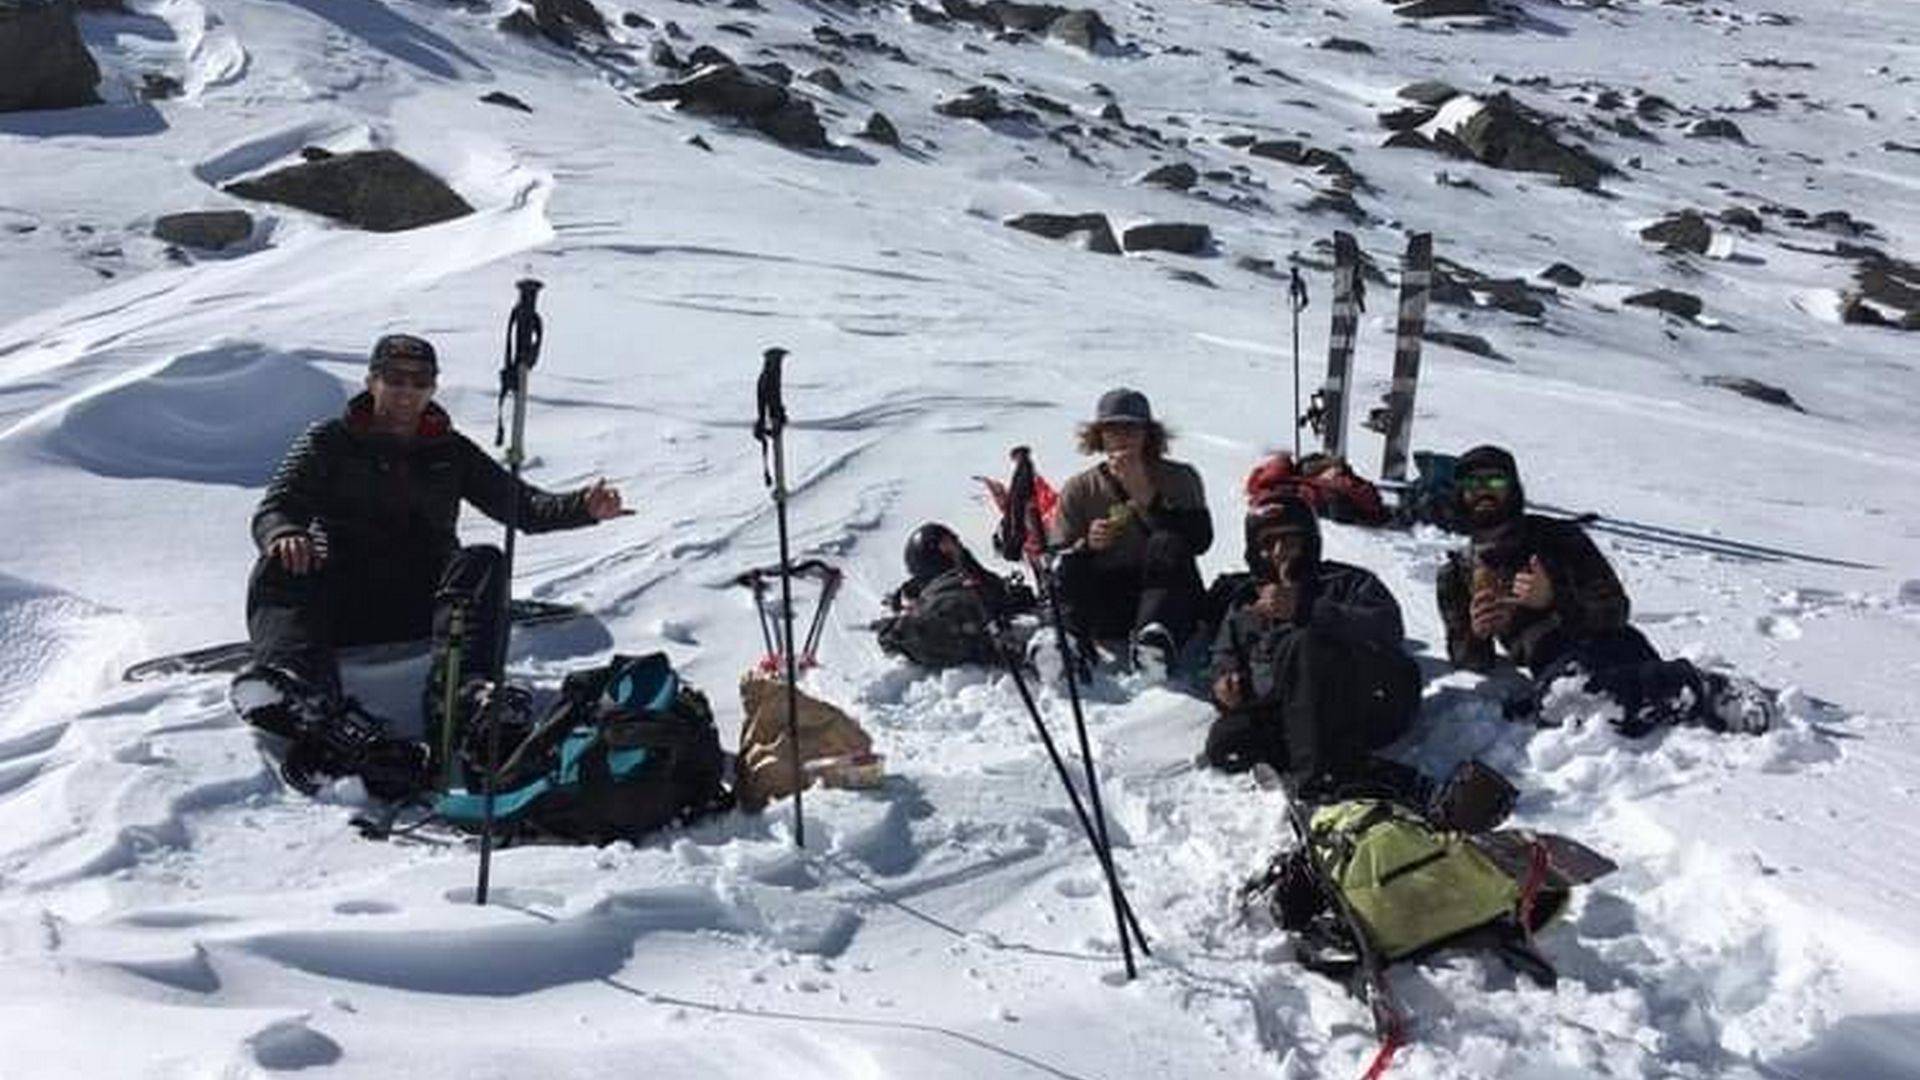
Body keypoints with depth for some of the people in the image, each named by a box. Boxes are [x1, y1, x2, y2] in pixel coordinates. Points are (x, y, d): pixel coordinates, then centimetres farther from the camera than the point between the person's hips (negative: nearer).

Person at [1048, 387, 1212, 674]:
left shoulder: (1180, 479, 5)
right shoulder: (1079, 490, 9)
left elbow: (1201, 540, -13)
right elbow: (1056, 562, 3)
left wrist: (1146, 497, -19)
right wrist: (1086, 546, -18)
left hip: (1171, 601, -1)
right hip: (1107, 612, 2)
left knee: (1167, 544, -29)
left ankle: (1157, 637, -52)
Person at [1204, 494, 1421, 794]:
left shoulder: (1346, 583, 9)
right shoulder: (1244, 602, 25)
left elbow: (1387, 629, -11)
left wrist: (1305, 609, -24)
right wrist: (1226, 677, 3)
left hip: (1370, 704, -5)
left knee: (1301, 644, -31)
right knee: (1225, 742, -22)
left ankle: (1316, 776, -34)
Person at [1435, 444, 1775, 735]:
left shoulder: (1558, 537, 14)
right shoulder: (1456, 576, 21)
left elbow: (1614, 610, 5)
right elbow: (1470, 661, 18)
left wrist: (1553, 600, -13)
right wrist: (1476, 635, -6)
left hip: (1606, 642, -1)